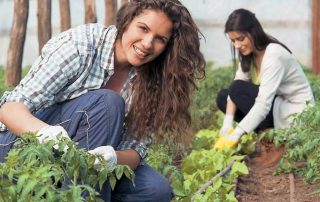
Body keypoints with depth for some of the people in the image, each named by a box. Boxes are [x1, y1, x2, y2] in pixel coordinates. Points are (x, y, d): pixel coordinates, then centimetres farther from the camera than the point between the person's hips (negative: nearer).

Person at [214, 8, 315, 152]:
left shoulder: (274, 55, -25)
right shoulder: (249, 53, 1)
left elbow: (264, 104, -32)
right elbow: (234, 90, -5)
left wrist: (236, 135, -36)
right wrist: (227, 124, -20)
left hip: (295, 113, -9)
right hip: (274, 105, 9)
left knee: (238, 89, -21)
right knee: (222, 97, -1)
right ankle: (266, 130, -3)